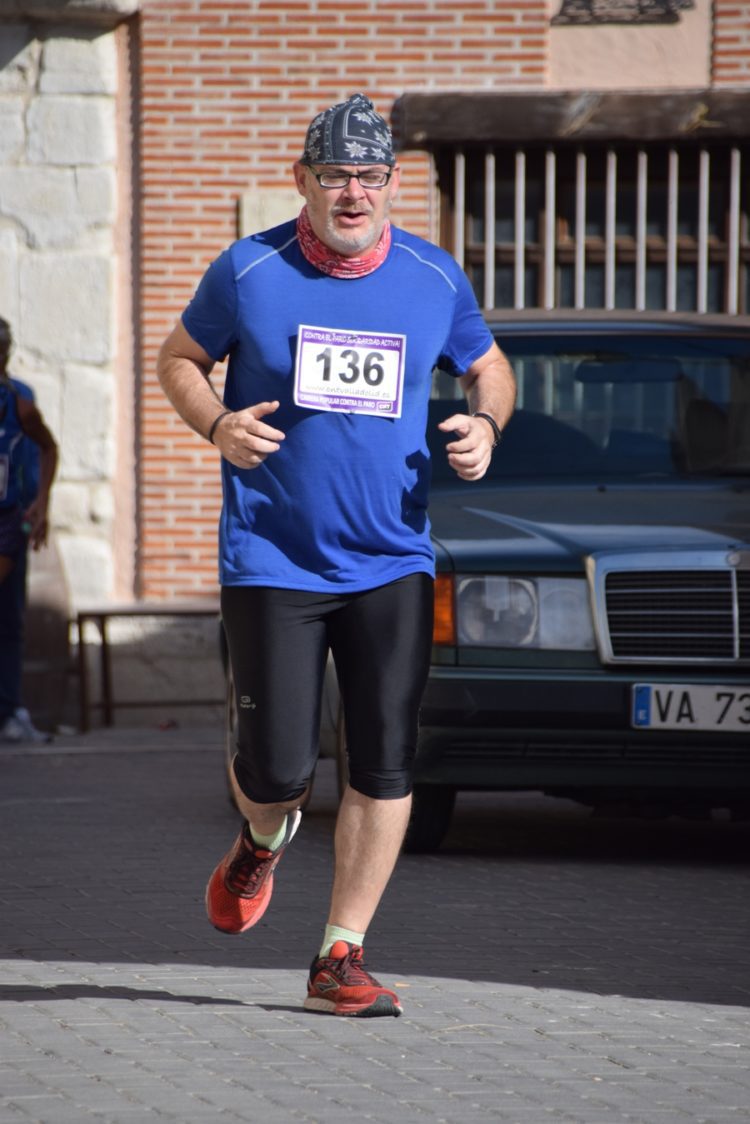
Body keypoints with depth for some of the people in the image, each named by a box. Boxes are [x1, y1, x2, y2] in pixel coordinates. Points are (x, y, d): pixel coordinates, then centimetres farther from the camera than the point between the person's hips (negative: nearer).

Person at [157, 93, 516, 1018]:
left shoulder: (435, 280, 3)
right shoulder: (248, 272, -4)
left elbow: (488, 367, 19)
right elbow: (178, 358, 10)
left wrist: (485, 424, -3)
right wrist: (217, 424, -10)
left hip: (392, 565, 2)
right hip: (271, 560, -2)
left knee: (386, 763, -6)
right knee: (278, 771, -7)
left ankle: (340, 958, 5)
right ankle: (263, 841, 31)